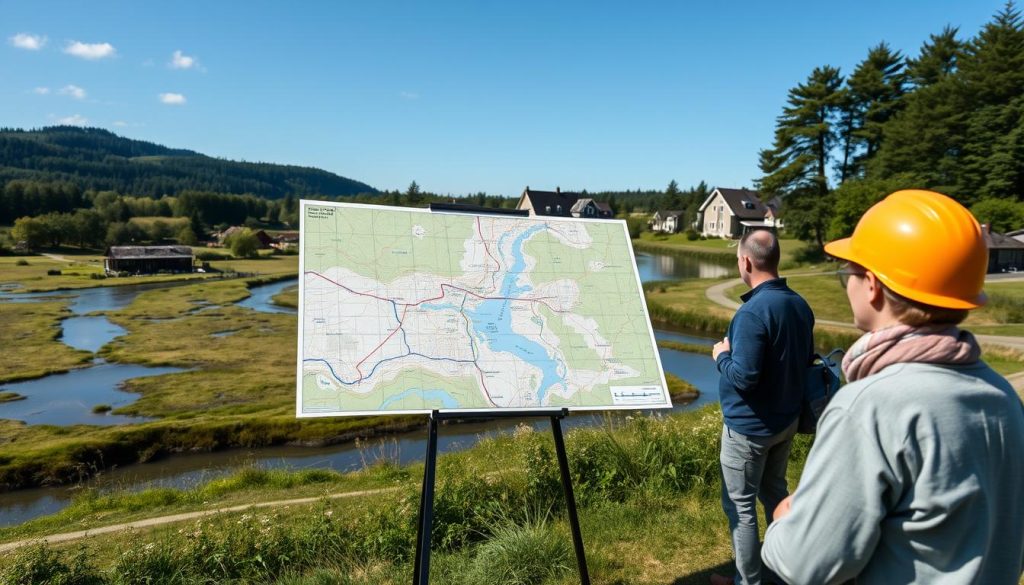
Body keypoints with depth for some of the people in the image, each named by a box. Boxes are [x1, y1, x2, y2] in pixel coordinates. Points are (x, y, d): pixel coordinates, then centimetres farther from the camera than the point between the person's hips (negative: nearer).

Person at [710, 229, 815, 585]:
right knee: (775, 492, 24)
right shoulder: (799, 305, 0)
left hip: (750, 426, -8)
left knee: (740, 506, 6)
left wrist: (722, 356, -9)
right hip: (787, 419, 8)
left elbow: (743, 377, -28)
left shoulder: (753, 311, -27)